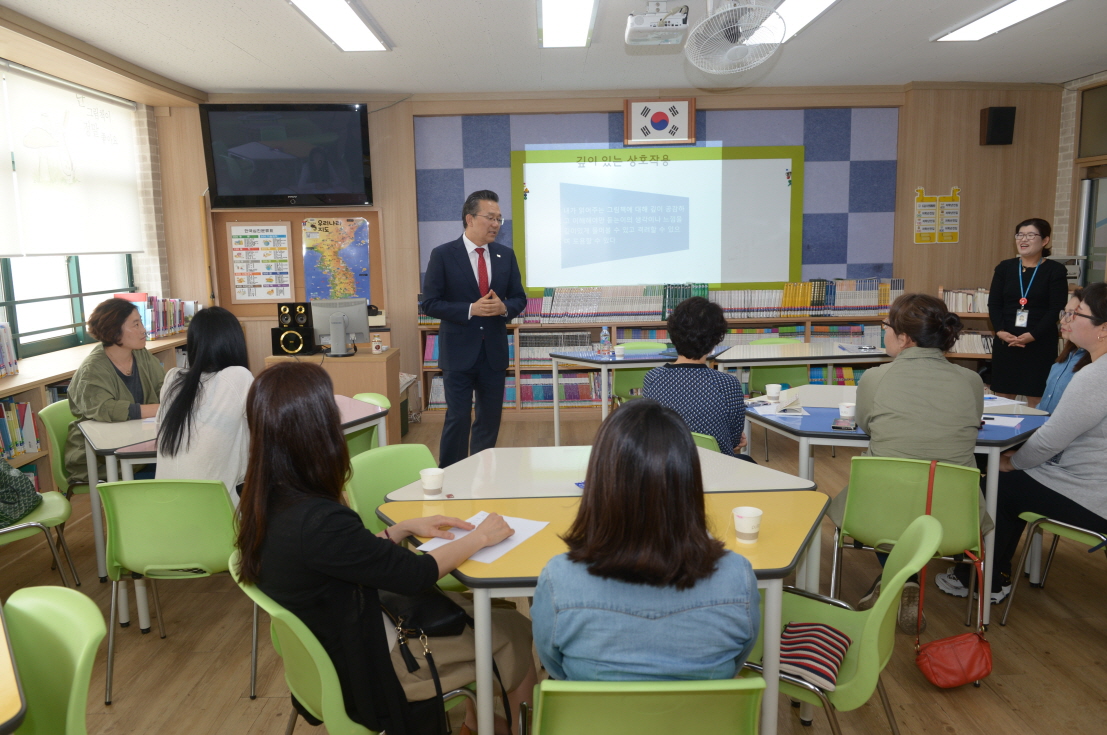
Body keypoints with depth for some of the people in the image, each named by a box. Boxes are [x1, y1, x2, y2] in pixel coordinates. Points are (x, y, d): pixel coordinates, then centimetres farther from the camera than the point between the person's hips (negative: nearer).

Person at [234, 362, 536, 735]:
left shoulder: (268, 504, -6)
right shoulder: (319, 521, -34)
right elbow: (415, 574, -22)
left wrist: (403, 529, 2)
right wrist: (480, 537, -8)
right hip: (366, 667, -8)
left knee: (489, 608, 16)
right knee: (513, 634, 6)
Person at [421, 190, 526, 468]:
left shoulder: (506, 255, 5)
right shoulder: (443, 255, -7)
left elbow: (519, 298, 10)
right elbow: (430, 303, -9)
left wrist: (504, 307, -14)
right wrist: (471, 310, -20)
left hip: (494, 352, 4)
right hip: (459, 353, -4)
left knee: (490, 419, 12)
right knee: (457, 419, 2)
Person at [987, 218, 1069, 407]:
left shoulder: (1055, 270, -1)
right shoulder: (1004, 268, 8)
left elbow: (1056, 309, -8)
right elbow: (994, 304, 3)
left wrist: (1033, 335, -19)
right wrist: (1000, 331, -13)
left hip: (1041, 344, -3)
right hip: (1005, 342, 3)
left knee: (1035, 398, 1)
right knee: (1003, 397, 6)